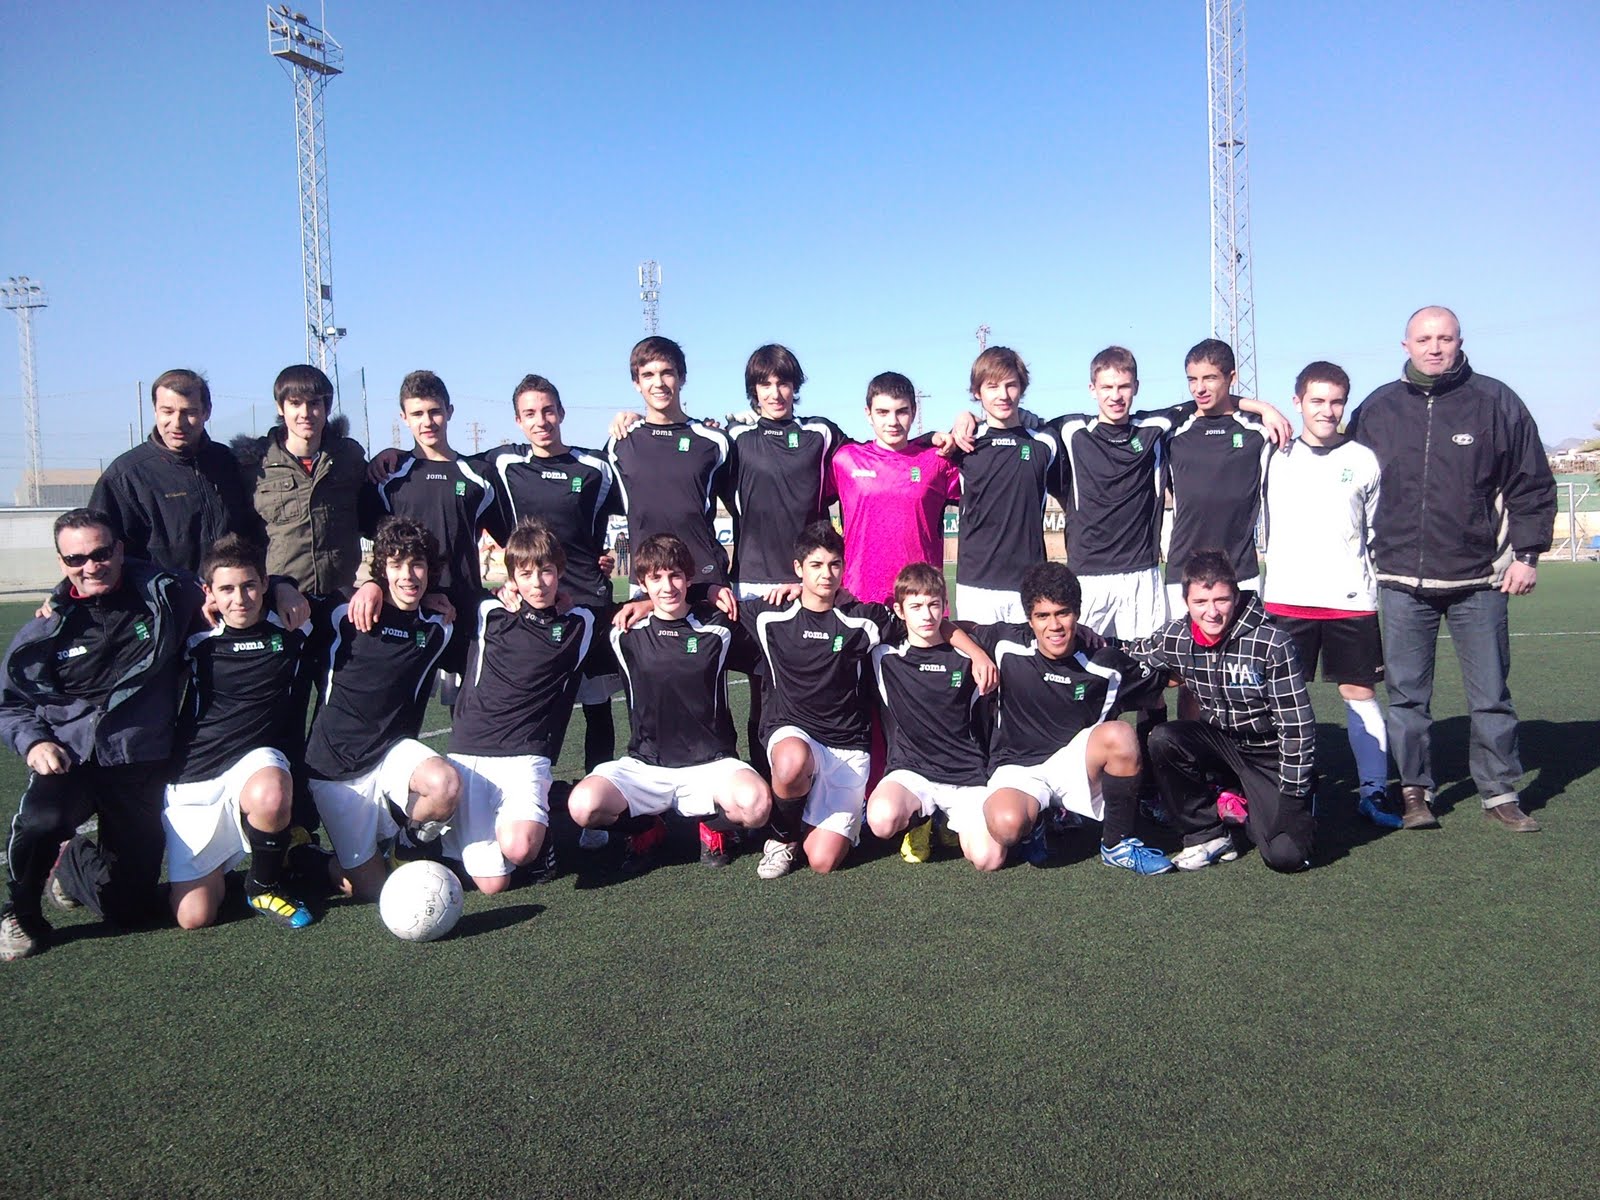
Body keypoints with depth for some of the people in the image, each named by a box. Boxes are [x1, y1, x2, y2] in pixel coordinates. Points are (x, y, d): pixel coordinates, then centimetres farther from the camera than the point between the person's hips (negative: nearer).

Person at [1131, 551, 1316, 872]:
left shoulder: (1272, 644, -23)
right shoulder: (1177, 639, -10)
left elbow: (1298, 724, -19)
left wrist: (1292, 795, -17)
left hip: (1270, 754, -4)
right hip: (1221, 742, 4)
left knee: (1286, 856, -20)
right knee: (1162, 740, -26)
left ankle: (1249, 805, 15)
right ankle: (1207, 835, -7)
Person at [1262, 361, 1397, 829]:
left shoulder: (1363, 461, 7)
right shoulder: (1276, 457, 5)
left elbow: (1379, 534, 13)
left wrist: (1382, 592, 11)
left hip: (1352, 599, 0)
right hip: (1287, 598, 0)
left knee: (1360, 691, 3)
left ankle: (1373, 790, 10)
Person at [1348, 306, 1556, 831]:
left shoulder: (1496, 402, 2)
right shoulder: (1377, 409, 6)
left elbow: (1532, 484, 5)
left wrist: (1527, 553, 0)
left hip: (1479, 578, -1)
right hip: (1401, 579, 1)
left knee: (1490, 693, 6)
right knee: (1407, 694, 6)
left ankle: (1500, 792, 18)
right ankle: (1414, 790, 16)